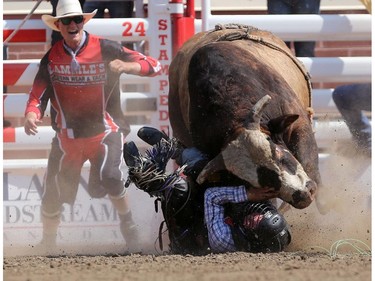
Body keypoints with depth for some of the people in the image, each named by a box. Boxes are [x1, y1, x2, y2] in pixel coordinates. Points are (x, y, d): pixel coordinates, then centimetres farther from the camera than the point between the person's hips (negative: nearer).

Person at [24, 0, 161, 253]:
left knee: (109, 176, -26)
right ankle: (48, 244, 27)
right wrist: (32, 115, -24)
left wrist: (126, 66, -32)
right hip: (68, 135, 3)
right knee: (52, 196, 3)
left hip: (103, 131, -3)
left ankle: (128, 227, -1)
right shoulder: (51, 58, -2)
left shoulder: (105, 49, -10)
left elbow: (153, 66, -11)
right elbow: (38, 94, -1)